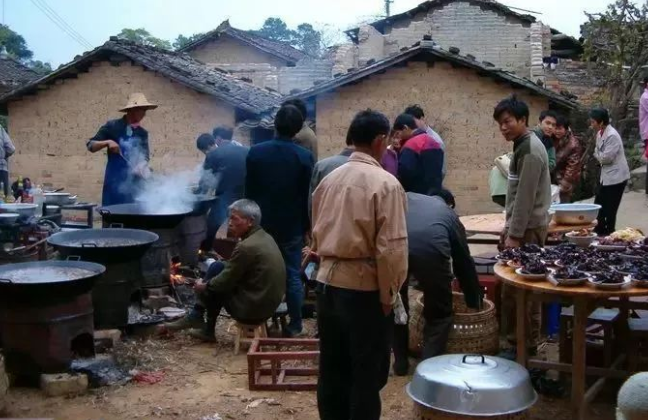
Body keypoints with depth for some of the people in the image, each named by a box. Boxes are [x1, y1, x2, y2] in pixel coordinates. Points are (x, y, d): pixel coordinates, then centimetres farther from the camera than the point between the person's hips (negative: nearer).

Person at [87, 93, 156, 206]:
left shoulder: (142, 133, 8)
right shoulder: (112, 127, -2)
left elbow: (145, 156, 7)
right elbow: (90, 146, -1)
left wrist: (142, 165, -15)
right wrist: (107, 142, -18)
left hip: (135, 182, 3)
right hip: (115, 181, -3)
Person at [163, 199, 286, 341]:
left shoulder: (246, 247, -24)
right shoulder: (264, 237, 5)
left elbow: (225, 282, -14)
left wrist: (204, 286, 5)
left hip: (253, 309, -9)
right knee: (217, 267, 14)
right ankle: (196, 316, 22)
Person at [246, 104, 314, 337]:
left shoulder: (256, 152, -6)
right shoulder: (305, 156, -11)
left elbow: (248, 190, 1)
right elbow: (308, 196, -6)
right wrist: (306, 226, 5)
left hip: (262, 223, 2)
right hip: (292, 226, -2)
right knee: (292, 275, 6)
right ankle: (295, 324, 11)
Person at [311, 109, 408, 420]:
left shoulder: (329, 179, 5)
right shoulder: (385, 183, -14)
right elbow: (391, 247, -17)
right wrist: (388, 294, -7)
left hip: (327, 283, 6)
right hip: (364, 288, -6)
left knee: (331, 369, 16)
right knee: (367, 374, 7)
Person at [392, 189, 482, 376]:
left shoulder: (407, 197, 37)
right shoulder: (450, 214, 34)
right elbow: (464, 261, 39)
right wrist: (474, 301, 50)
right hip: (430, 250, -1)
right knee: (439, 314, 22)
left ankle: (400, 363, 33)